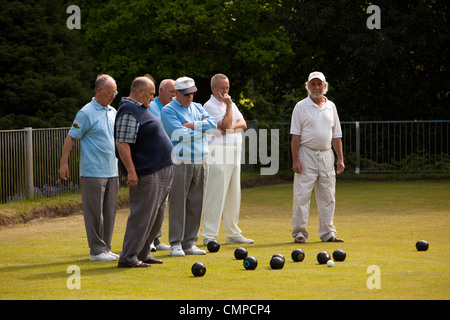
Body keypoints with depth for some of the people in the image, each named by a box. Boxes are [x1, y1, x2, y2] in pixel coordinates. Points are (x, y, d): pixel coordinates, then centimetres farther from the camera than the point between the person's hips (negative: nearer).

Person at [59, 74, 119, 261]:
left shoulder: (113, 112, 13)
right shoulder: (86, 113, -9)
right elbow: (70, 138, -9)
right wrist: (64, 163, -14)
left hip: (112, 171, 7)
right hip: (93, 172, -7)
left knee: (109, 212, 9)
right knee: (94, 212, -4)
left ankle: (105, 248, 15)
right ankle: (96, 250, -2)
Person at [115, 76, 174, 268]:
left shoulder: (140, 109, 18)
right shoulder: (129, 112, -16)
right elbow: (122, 144, -23)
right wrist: (131, 171, -26)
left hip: (160, 171, 11)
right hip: (146, 174, -11)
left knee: (157, 216, 13)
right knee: (142, 216, -9)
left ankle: (143, 253, 20)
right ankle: (128, 257, -6)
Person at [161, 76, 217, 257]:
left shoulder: (197, 108, 17)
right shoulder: (168, 111, -3)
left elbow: (213, 124, 2)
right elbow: (179, 134, -16)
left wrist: (193, 125, -10)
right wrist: (202, 128, -3)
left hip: (200, 162, 6)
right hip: (180, 162, -6)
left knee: (196, 203, 5)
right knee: (178, 203, -6)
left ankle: (189, 243, 10)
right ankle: (176, 243, -1)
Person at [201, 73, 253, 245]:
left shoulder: (230, 104, 20)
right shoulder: (210, 106, -6)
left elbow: (243, 124, 8)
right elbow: (226, 125, -17)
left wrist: (232, 126, -10)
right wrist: (229, 105, -11)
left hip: (234, 154, 8)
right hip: (218, 153, -8)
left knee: (234, 195, 11)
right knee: (215, 194, -11)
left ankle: (233, 234, 18)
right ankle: (209, 236, -11)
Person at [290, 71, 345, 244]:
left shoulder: (331, 106, 12)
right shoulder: (301, 107, 0)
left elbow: (336, 135, 15)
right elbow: (295, 136, -5)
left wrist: (340, 159, 8)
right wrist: (295, 159, -13)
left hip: (326, 155, 4)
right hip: (306, 154, -4)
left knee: (327, 197, 5)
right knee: (302, 195, -6)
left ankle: (328, 233, 10)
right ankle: (299, 233, -1)